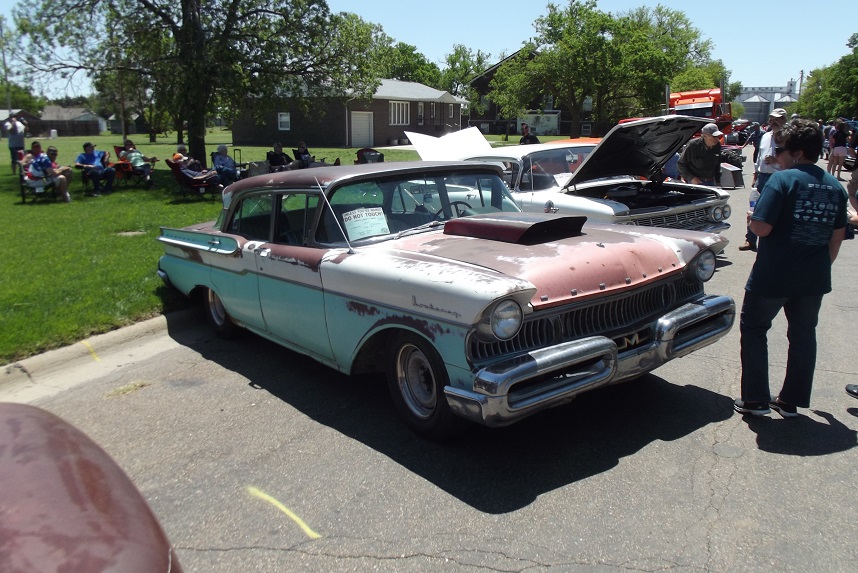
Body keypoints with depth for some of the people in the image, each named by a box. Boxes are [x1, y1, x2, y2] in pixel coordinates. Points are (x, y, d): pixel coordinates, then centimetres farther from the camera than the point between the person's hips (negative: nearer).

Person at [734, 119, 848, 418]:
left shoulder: (782, 180, -15)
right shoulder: (835, 187, 6)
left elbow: (761, 227, -21)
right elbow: (837, 238, 12)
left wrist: (751, 218, 0)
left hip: (773, 277, -6)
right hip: (814, 280, 6)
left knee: (753, 329, 11)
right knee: (803, 336, 16)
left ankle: (756, 400, 12)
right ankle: (791, 400, 26)